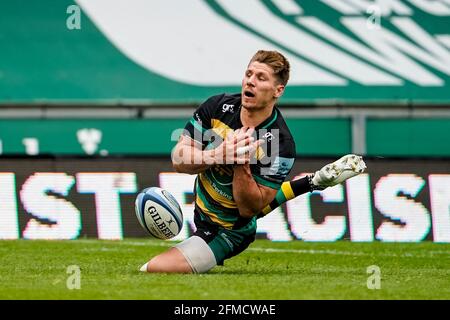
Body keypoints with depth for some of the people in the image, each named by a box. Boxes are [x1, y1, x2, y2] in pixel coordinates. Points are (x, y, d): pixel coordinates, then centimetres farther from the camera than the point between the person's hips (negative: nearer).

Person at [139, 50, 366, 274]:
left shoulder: (281, 145, -31)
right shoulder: (218, 106, -18)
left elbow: (249, 209, -28)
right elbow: (178, 159, -19)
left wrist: (241, 165, -42)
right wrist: (218, 155, -37)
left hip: (226, 231, -7)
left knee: (151, 271, -12)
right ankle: (312, 183, 28)